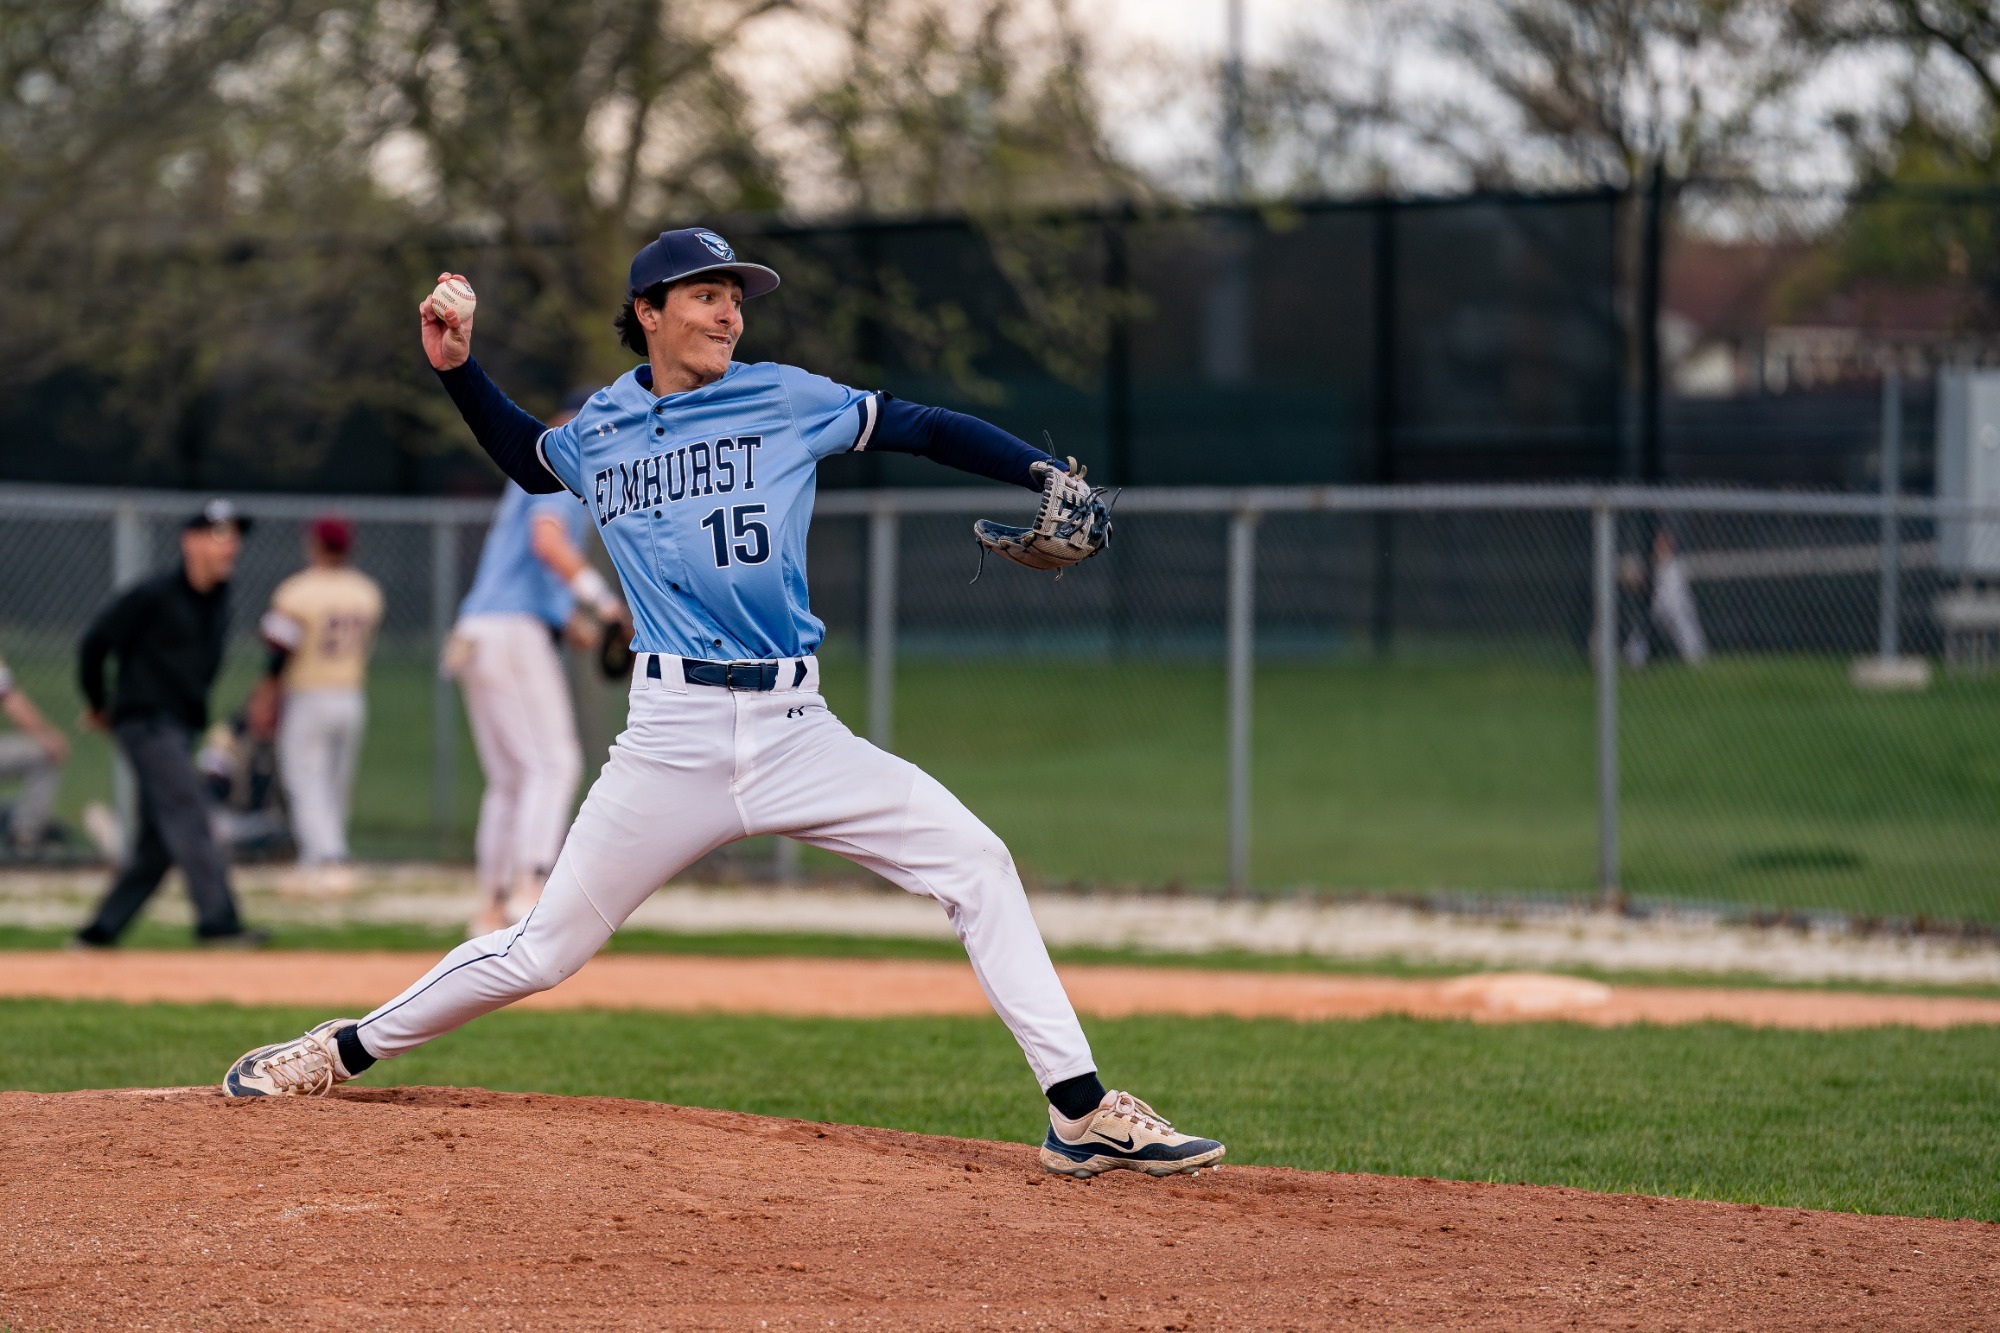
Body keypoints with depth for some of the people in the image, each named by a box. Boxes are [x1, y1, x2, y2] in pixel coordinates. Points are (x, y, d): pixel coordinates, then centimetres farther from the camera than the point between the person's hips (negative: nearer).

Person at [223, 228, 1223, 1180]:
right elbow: (527, 458, 31)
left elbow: (921, 429, 4)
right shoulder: (597, 432, 9)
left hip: (797, 733, 1)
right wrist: (458, 371, 18)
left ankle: (1082, 1114, -10)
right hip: (674, 738, 0)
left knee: (975, 864, -13)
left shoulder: (788, 401, 4)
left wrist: (1042, 473, -10)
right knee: (542, 950, 1)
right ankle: (345, 1051, 21)